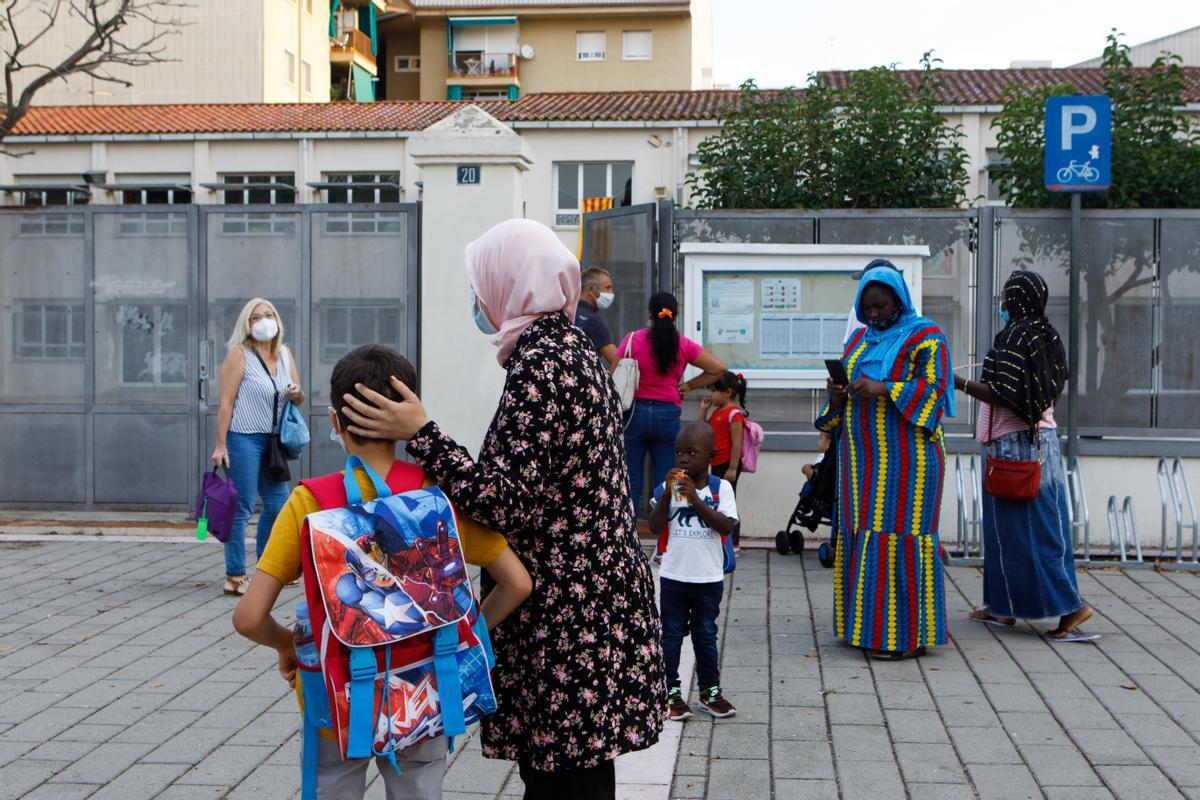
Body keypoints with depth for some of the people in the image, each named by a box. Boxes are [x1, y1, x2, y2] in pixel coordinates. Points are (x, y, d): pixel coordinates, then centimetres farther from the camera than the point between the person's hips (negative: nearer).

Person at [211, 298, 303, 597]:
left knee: (278, 502, 13)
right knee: (242, 507, -5)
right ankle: (235, 577, 1)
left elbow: (299, 398, 18)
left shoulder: (285, 354, 12)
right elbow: (226, 402, -11)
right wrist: (220, 445, -16)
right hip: (243, 438, -7)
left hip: (273, 439, 7)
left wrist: (296, 394, -7)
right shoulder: (239, 354, -6)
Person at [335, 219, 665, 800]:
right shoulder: (573, 350, 11)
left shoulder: (539, 364, -19)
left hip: (566, 616, -10)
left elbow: (508, 503, -23)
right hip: (594, 600, 10)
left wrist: (421, 435, -22)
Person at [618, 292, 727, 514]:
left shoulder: (633, 339, -5)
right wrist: (689, 385, 8)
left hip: (635, 412, -1)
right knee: (665, 483, 6)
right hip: (668, 415, 1)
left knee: (630, 481, 5)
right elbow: (719, 367, 1)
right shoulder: (683, 345, 0)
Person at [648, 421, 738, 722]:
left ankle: (709, 691, 25)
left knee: (706, 635, 13)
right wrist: (668, 494, -21)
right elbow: (655, 526, -10)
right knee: (672, 635, 8)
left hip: (709, 577, 0)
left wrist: (696, 500, -22)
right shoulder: (669, 487, -3)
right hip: (673, 576, 0)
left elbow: (727, 526, -15)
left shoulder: (721, 487, -5)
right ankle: (671, 692, 17)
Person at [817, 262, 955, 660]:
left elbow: (933, 386, -14)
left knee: (898, 536, -9)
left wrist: (882, 389, -25)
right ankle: (867, 624, 12)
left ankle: (906, 635, -5)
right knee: (861, 534, 5)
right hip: (863, 457, 7)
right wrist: (837, 395, -3)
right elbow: (845, 381, 20)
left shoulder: (925, 337, -3)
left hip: (905, 457, -7)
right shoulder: (859, 339, 18)